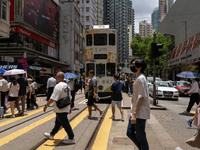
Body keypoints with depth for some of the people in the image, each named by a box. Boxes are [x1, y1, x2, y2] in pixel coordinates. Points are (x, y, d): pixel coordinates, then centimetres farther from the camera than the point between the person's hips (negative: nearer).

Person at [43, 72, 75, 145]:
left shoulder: (58, 86, -20)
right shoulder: (67, 86, 9)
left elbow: (53, 98, -24)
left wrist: (46, 105, -16)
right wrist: (69, 107, 23)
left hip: (60, 110, -9)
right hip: (65, 108, 9)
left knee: (65, 124, -1)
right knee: (58, 122, 21)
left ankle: (71, 138, 6)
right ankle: (51, 134, 37)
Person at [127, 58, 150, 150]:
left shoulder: (141, 79, -16)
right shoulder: (138, 78, 14)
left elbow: (140, 98, -21)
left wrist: (134, 114, -22)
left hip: (140, 114, -9)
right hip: (135, 113, 9)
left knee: (140, 137, 2)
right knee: (130, 133, 14)